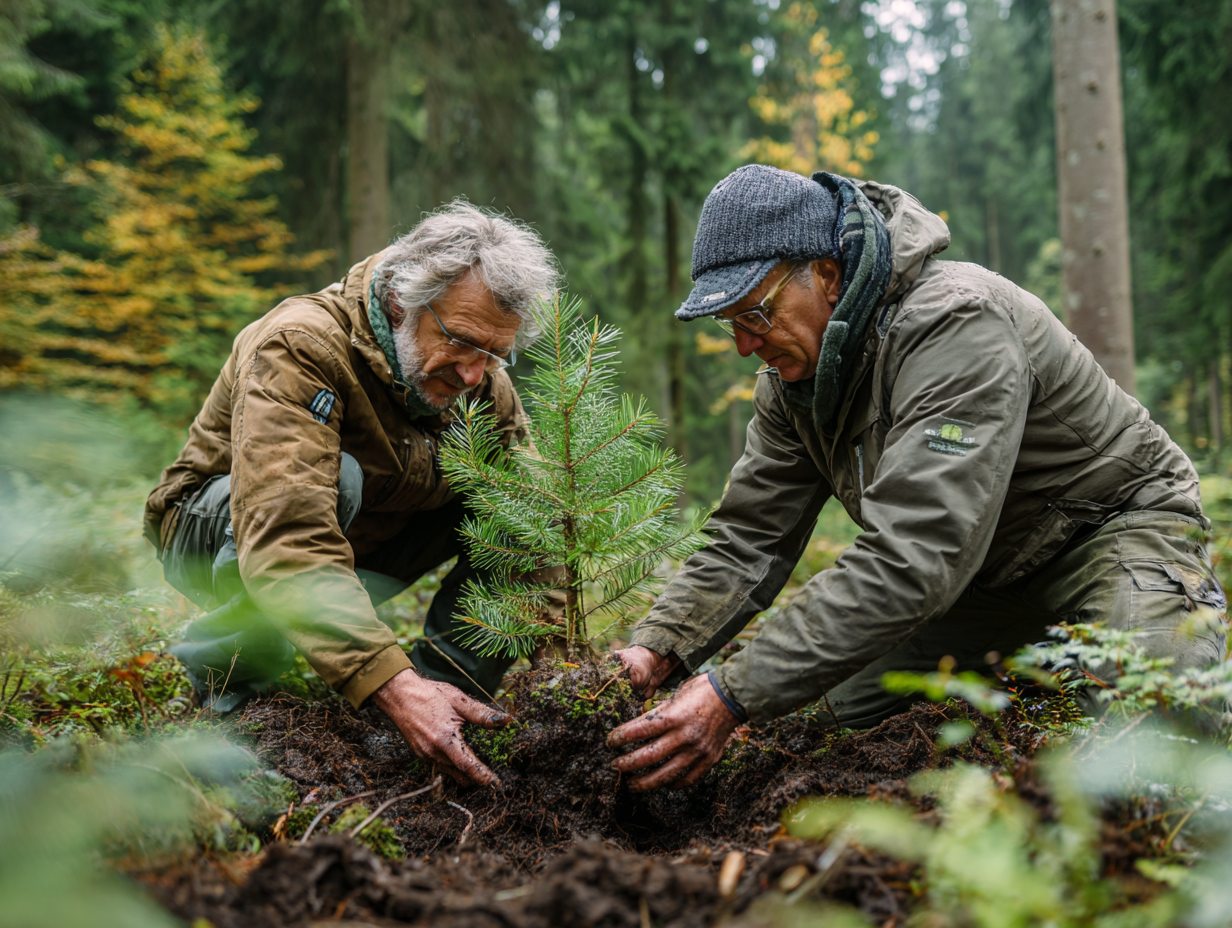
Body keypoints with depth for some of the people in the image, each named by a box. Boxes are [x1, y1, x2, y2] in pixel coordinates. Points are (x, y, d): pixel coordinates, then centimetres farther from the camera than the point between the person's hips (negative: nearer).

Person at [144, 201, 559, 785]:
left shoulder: (481, 378, -12)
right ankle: (229, 665, -14)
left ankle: (443, 690, -9)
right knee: (333, 477, -38)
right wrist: (391, 684, -55)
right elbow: (286, 540, -45)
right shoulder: (299, 347, -32)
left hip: (361, 542, 6)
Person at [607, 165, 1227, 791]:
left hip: (1118, 521, -7)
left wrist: (734, 697, -47)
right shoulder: (792, 375, -7)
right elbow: (747, 542, -5)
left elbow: (910, 560, -43)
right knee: (842, 706, -5)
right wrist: (656, 648, -25)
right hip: (983, 570, 7)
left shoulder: (956, 322, -34)